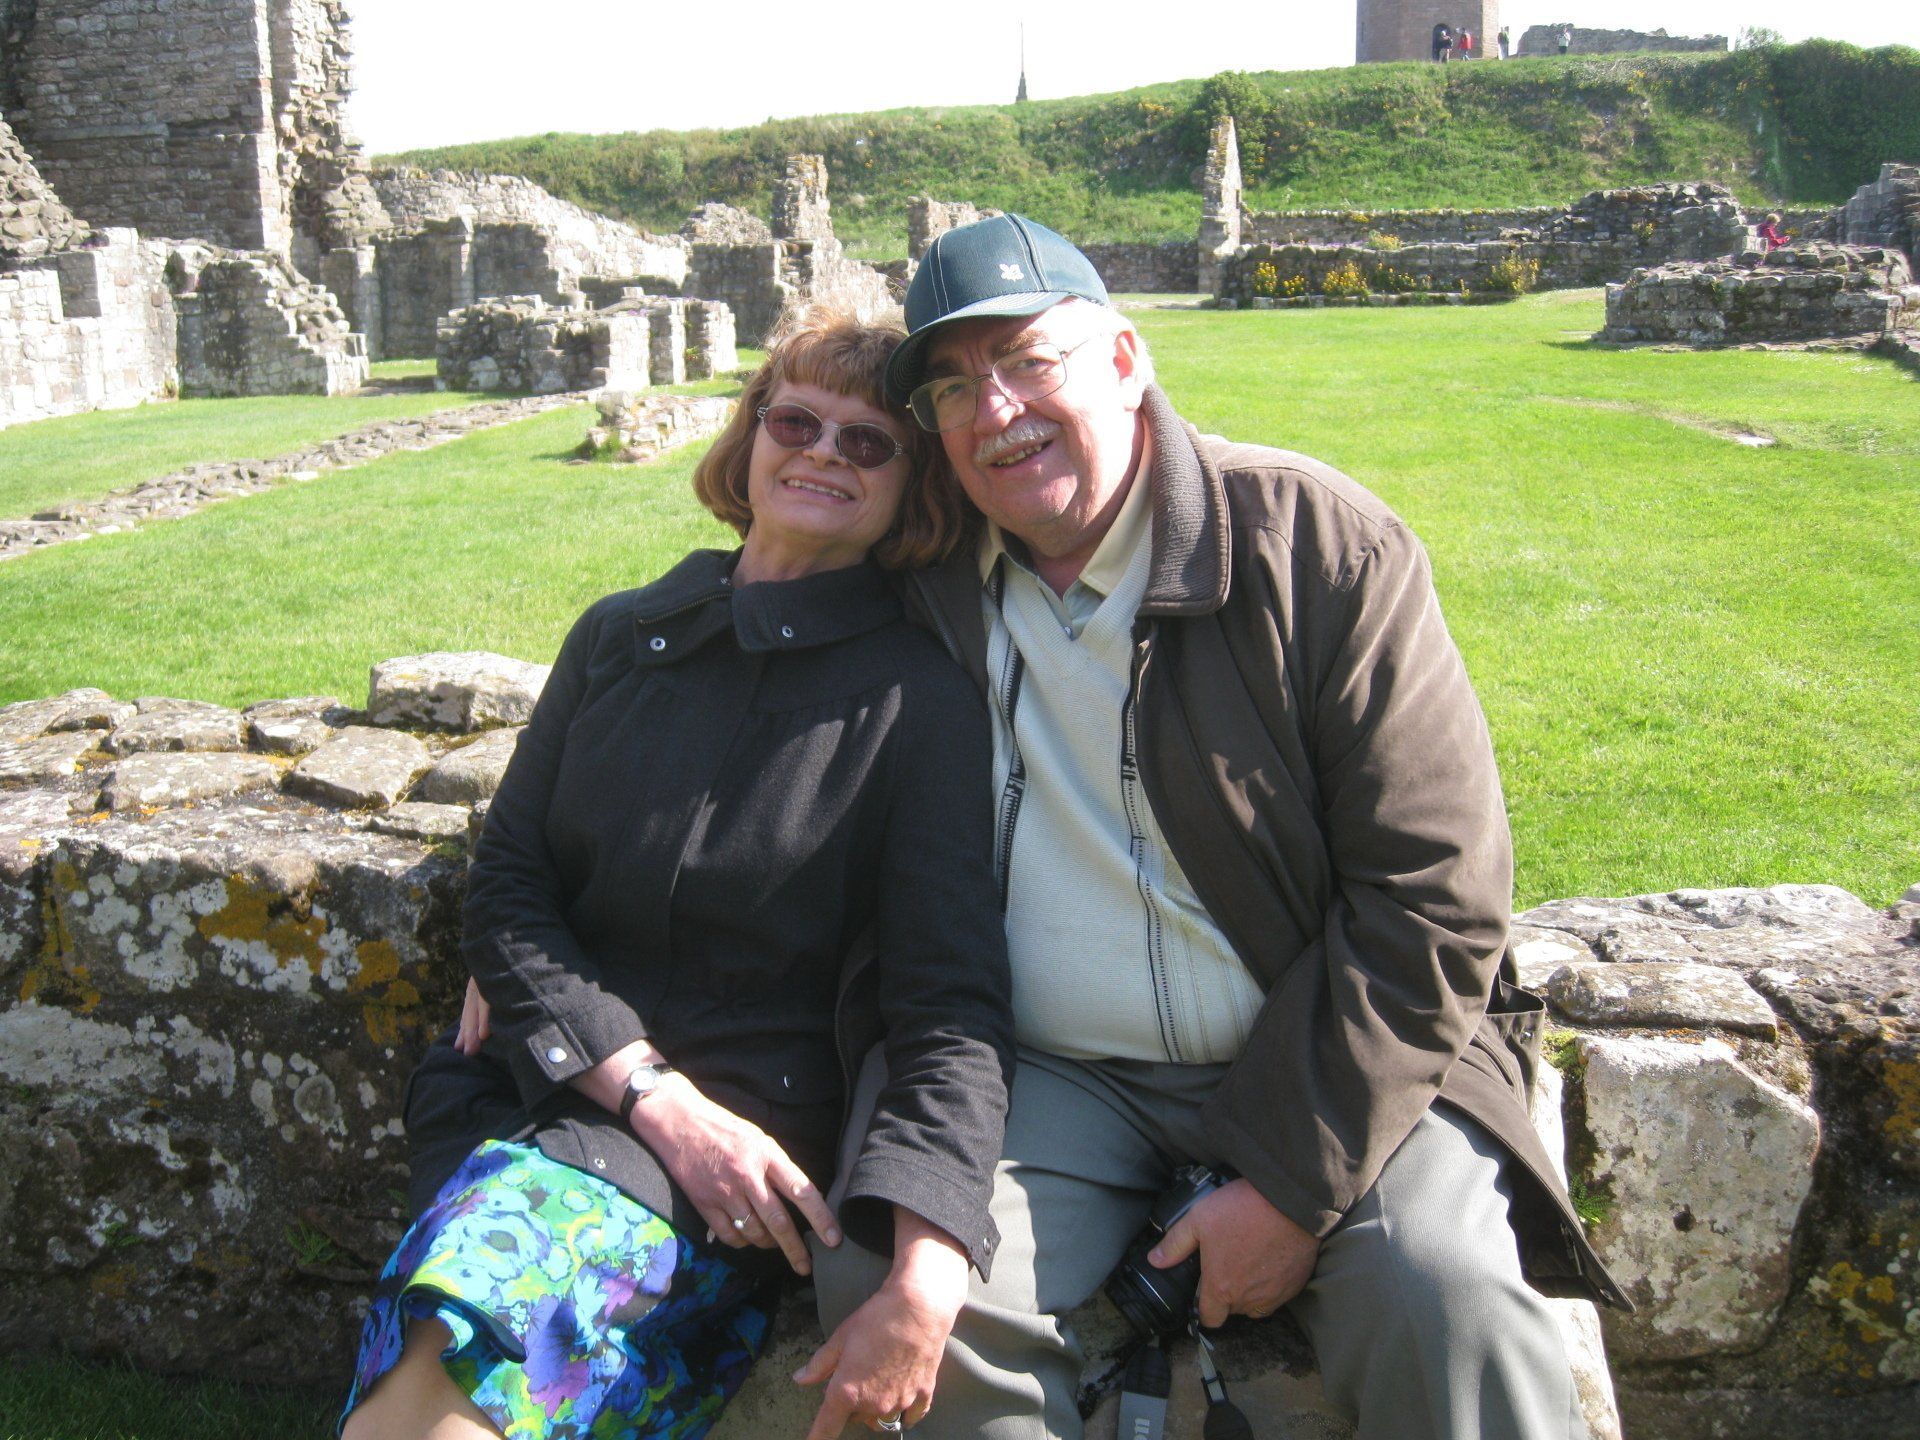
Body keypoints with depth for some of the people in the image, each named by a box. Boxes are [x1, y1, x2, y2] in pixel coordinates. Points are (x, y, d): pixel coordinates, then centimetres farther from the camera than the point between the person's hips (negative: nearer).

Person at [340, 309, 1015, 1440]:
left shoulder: (924, 701, -1)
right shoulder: (621, 637, 11)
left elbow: (950, 1008, -8)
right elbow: (506, 890, 7)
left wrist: (927, 1282, -23)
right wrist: (659, 1096, -8)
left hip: (749, 1120, -3)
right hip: (533, 1087, 4)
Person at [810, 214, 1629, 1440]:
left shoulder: (1317, 544, -8)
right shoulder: (931, 591, 3)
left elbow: (1438, 895, -11)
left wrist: (1295, 1183, -14)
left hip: (1327, 1064, -2)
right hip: (1061, 1081, 3)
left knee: (1446, 1295, -28)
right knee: (890, 1276, -22)